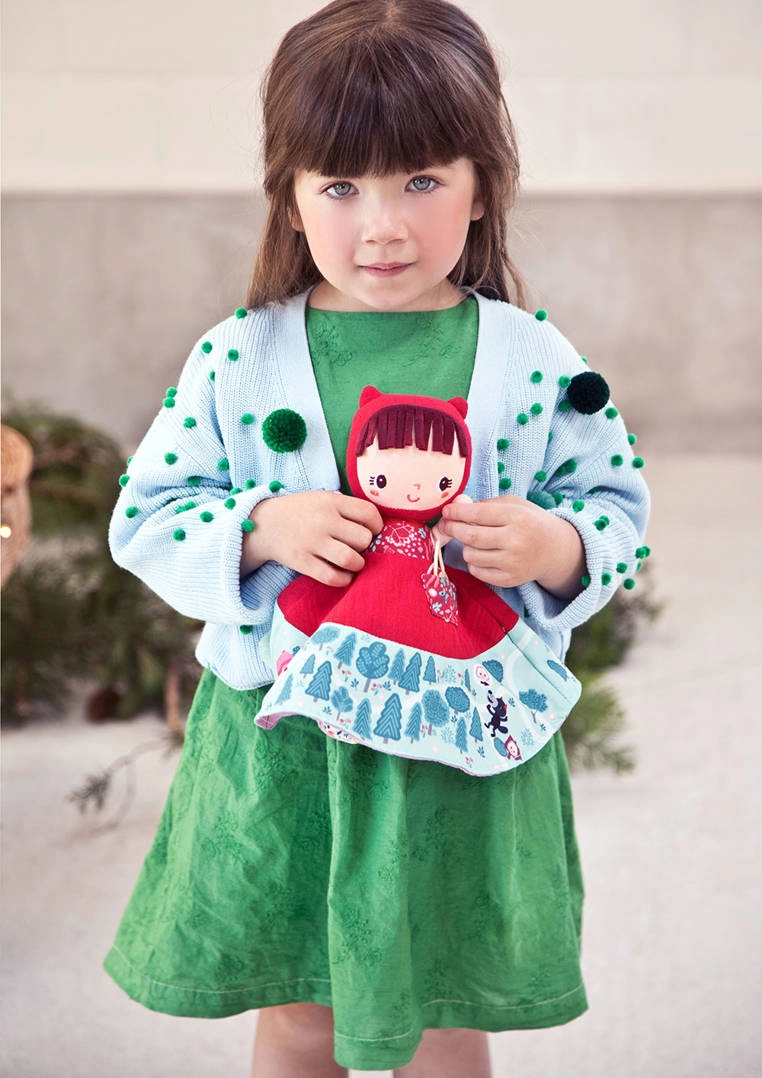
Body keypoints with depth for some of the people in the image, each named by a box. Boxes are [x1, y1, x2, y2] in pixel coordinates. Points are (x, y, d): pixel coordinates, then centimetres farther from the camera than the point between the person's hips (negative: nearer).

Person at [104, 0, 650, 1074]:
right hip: (281, 741, 1)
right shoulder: (236, 360, -5)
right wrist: (263, 527, -19)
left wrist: (554, 546, -20)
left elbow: (620, 508, 2)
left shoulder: (536, 363, -6)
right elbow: (146, 514, -1)